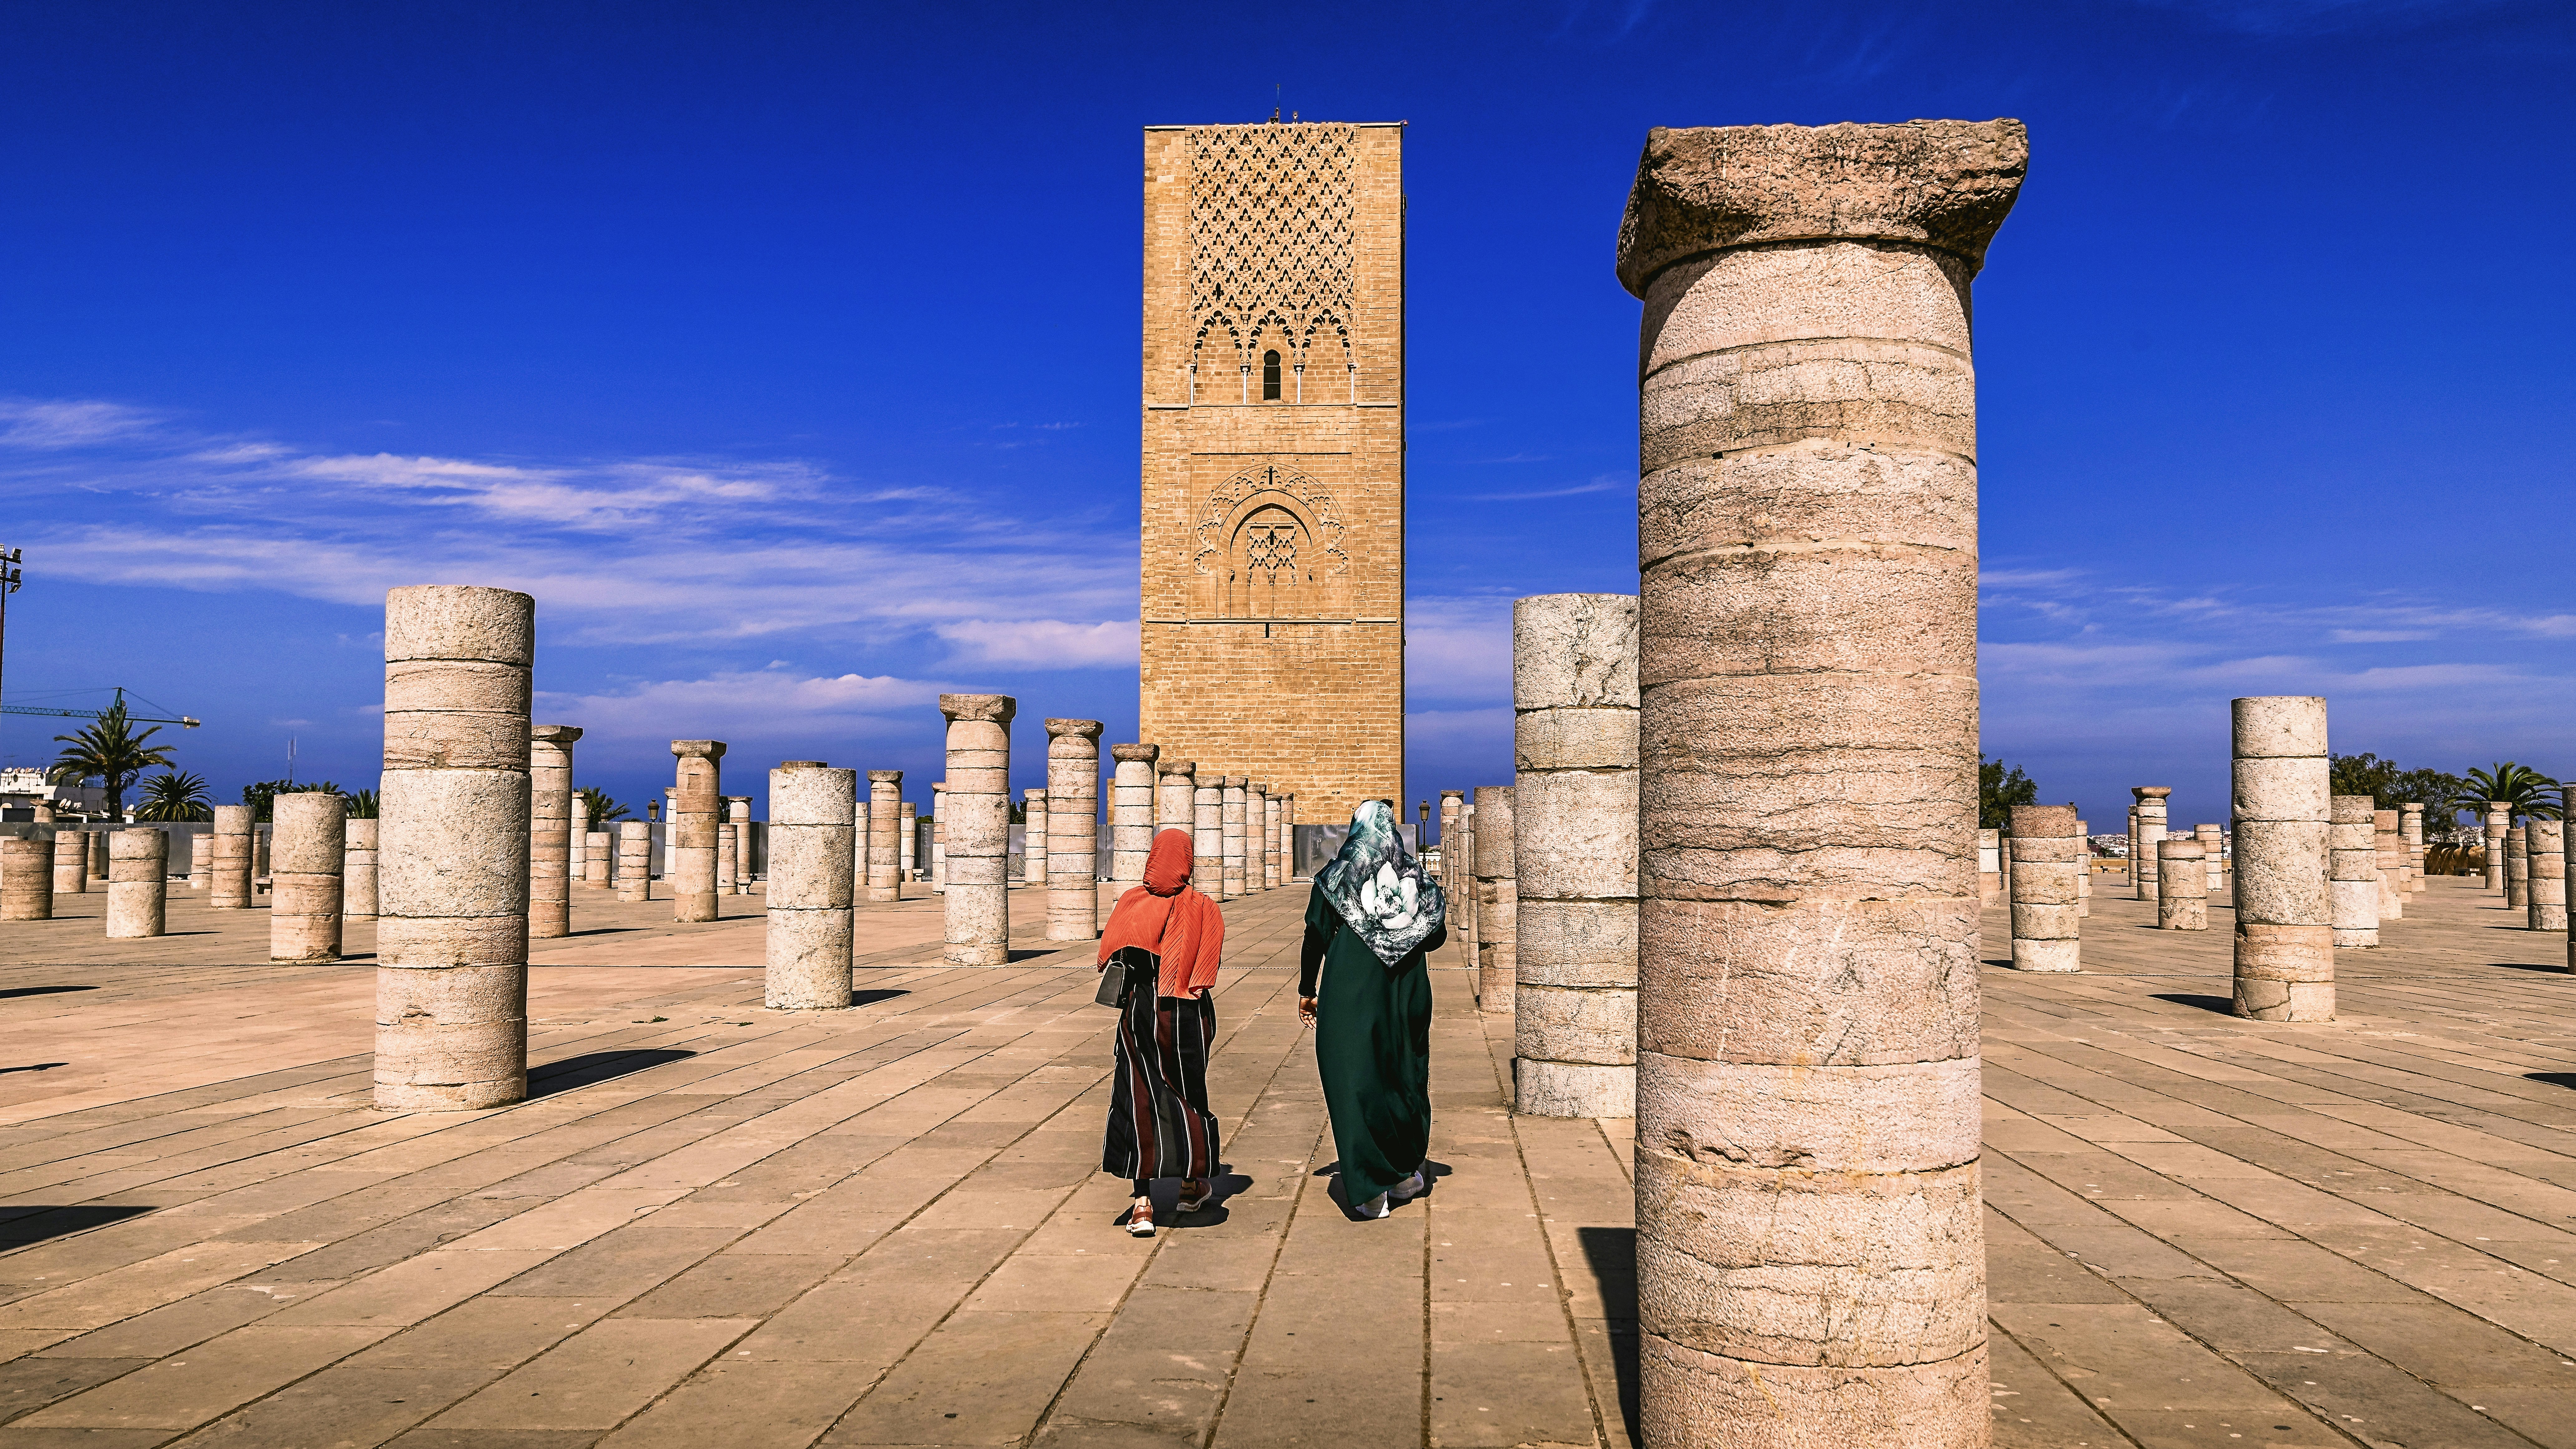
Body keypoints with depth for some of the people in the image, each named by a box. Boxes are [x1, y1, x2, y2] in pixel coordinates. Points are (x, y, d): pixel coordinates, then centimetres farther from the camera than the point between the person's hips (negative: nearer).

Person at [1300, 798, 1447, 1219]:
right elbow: (1437, 936, 7)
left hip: (1349, 996, -3)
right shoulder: (1417, 879, 3)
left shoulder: (1333, 879, -3)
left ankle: (1371, 1191, -2)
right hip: (1407, 997, 3)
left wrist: (1307, 990, 6)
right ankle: (1405, 1176, 29)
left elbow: (1315, 937, -4)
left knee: (1354, 1081, 2)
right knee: (1405, 1076, 18)